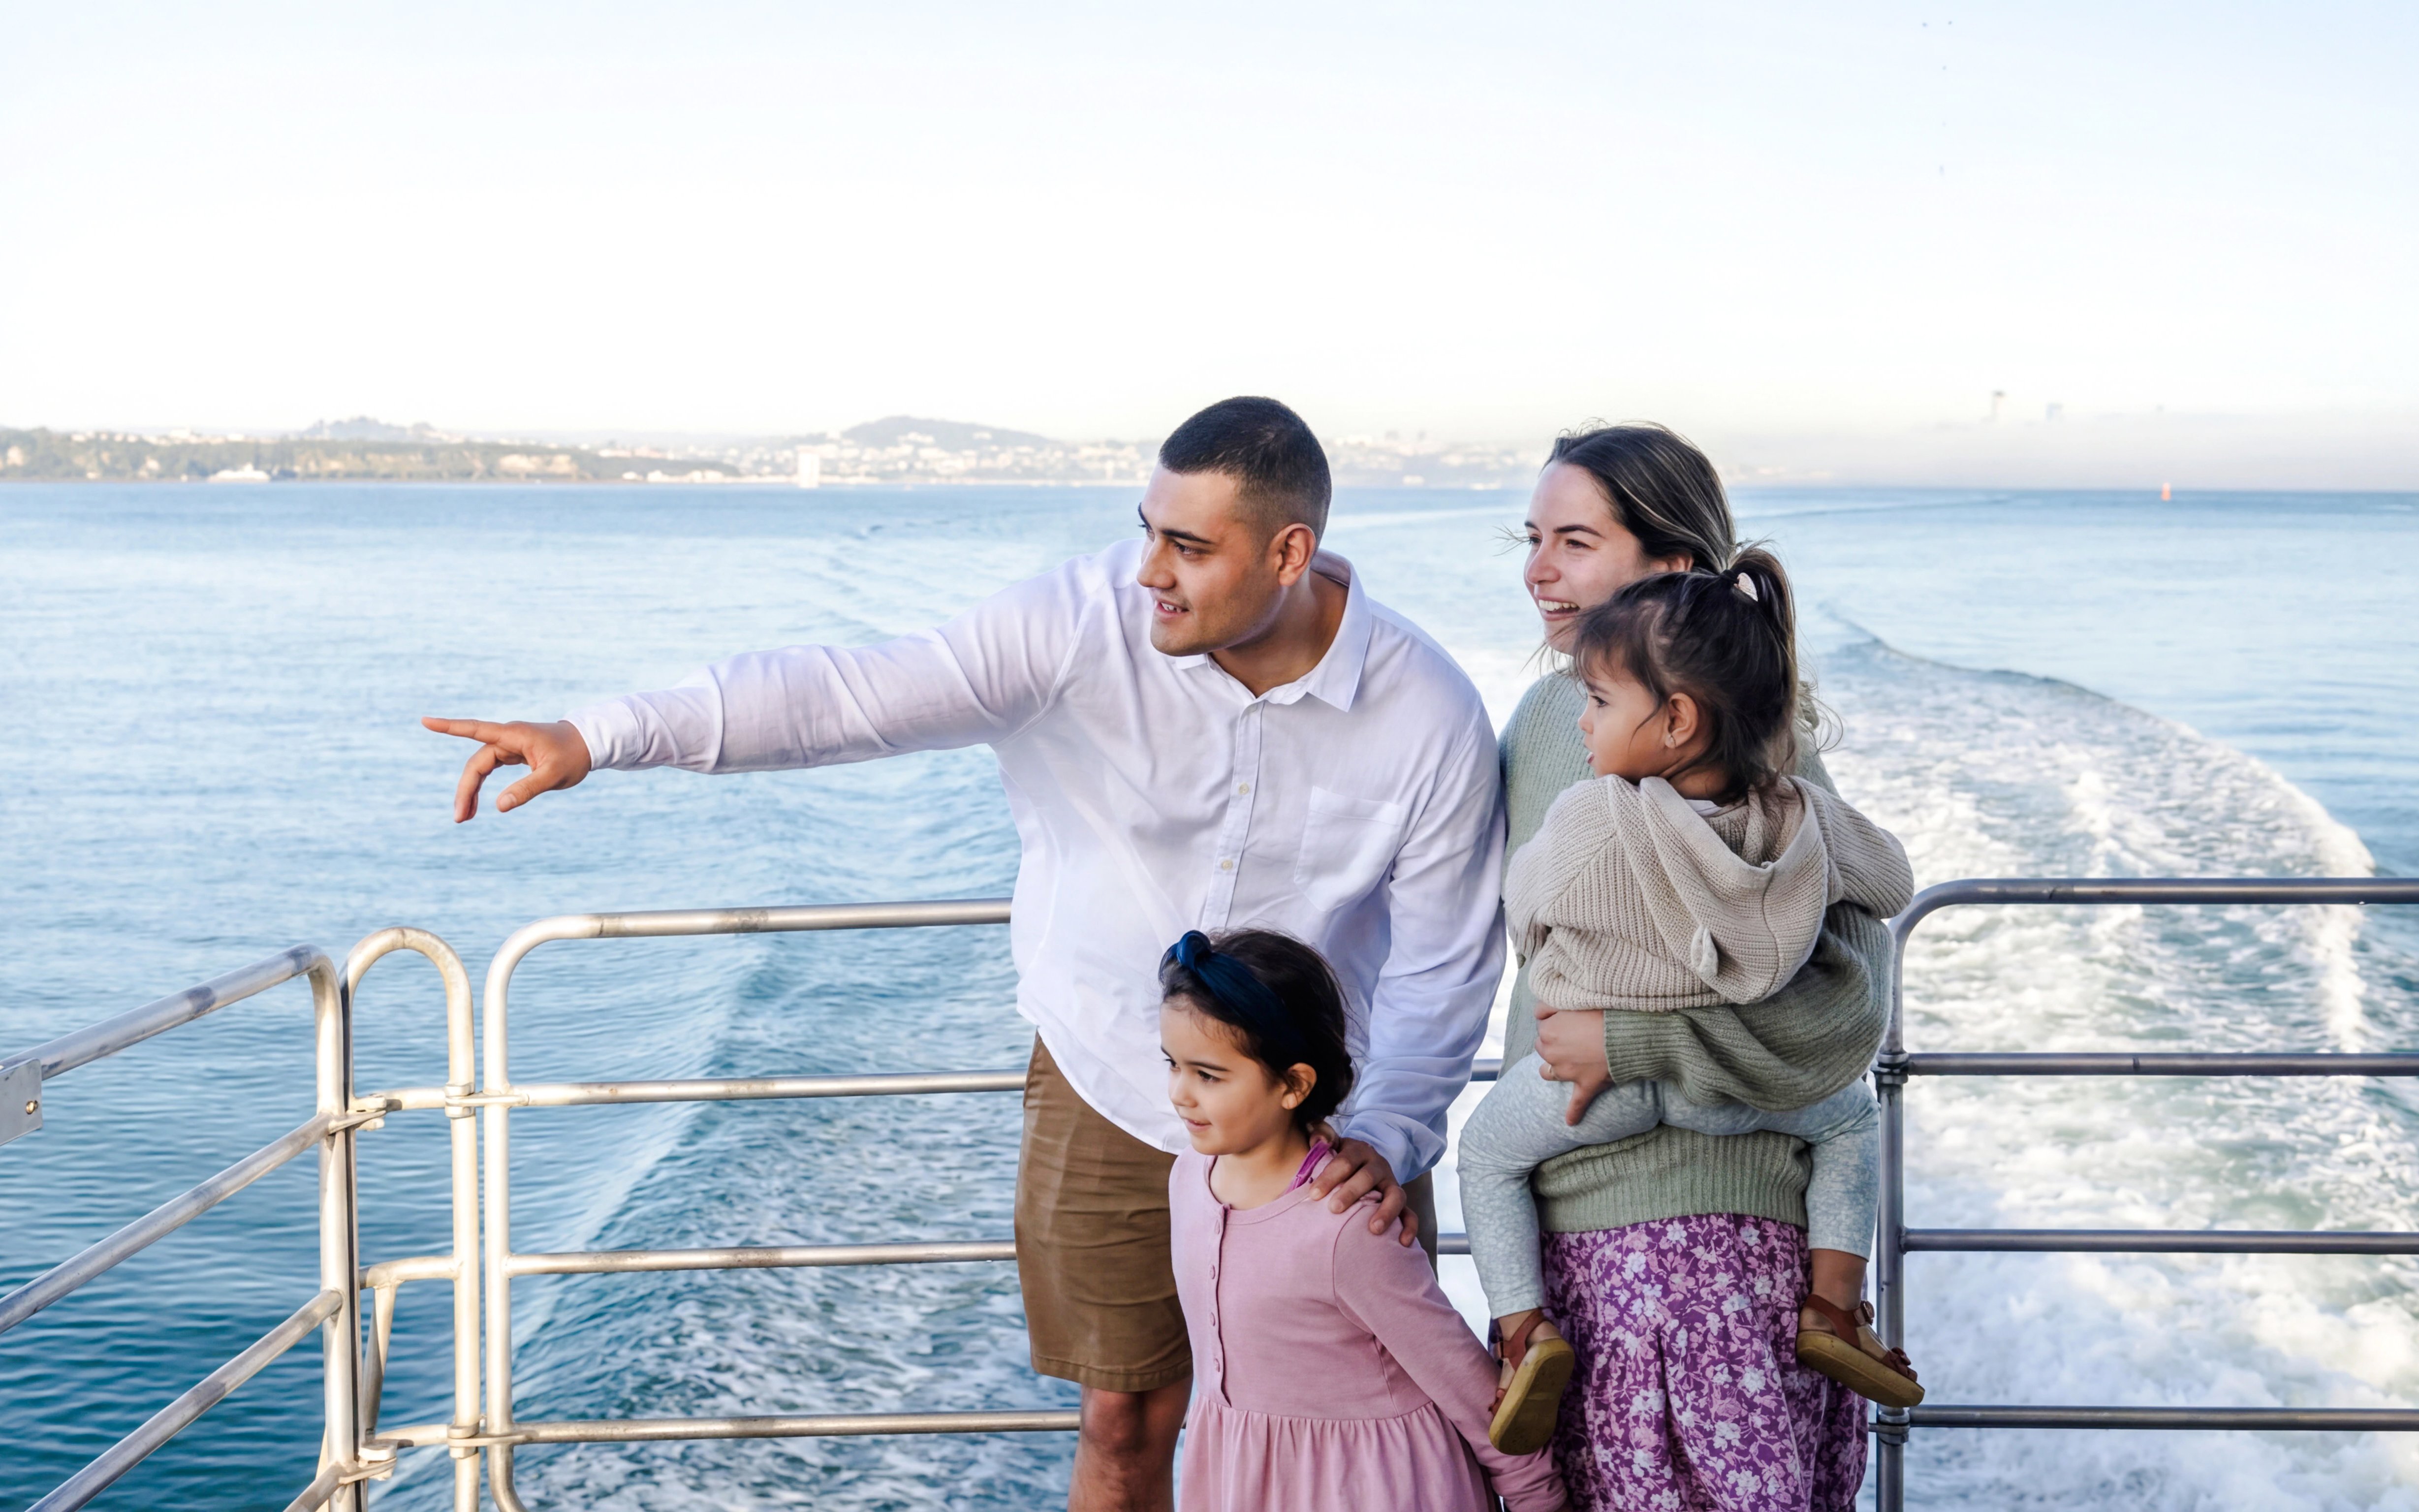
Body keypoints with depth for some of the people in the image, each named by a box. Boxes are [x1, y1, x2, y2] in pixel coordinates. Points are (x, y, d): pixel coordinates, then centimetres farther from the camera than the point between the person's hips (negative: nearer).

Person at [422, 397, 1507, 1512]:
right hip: (1110, 1091, 0)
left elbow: (1444, 965, -9)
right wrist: (603, 735, -35)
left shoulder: (1430, 719, -18)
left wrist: (1389, 1137, -23)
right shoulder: (1084, 623, -20)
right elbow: (852, 693, -27)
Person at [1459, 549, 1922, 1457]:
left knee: (1484, 1150, 24)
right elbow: (1892, 888, 4)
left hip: (1593, 1076, -2)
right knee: (1851, 1118, 31)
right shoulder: (1807, 820, -16)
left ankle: (1524, 1331, 8)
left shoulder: (1588, 821, -25)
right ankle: (1833, 1312, 18)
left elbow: (1521, 911, -5)